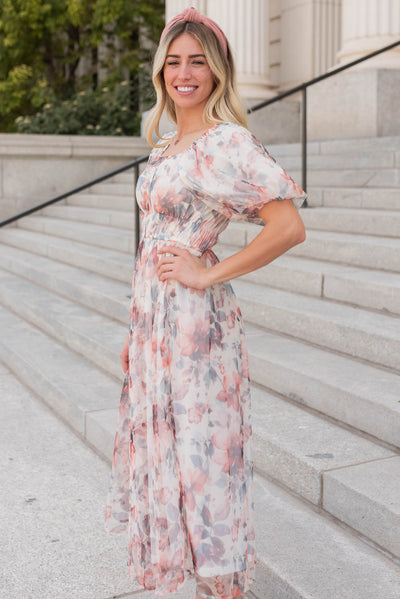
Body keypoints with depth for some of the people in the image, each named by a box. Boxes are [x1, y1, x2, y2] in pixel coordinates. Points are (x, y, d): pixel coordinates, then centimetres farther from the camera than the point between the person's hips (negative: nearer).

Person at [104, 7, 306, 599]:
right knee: (159, 435, 18)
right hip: (152, 316, 9)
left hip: (195, 321, -9)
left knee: (200, 442, 2)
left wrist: (209, 273, -17)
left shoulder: (227, 142, -15)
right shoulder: (165, 146, 12)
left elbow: (289, 226, -24)